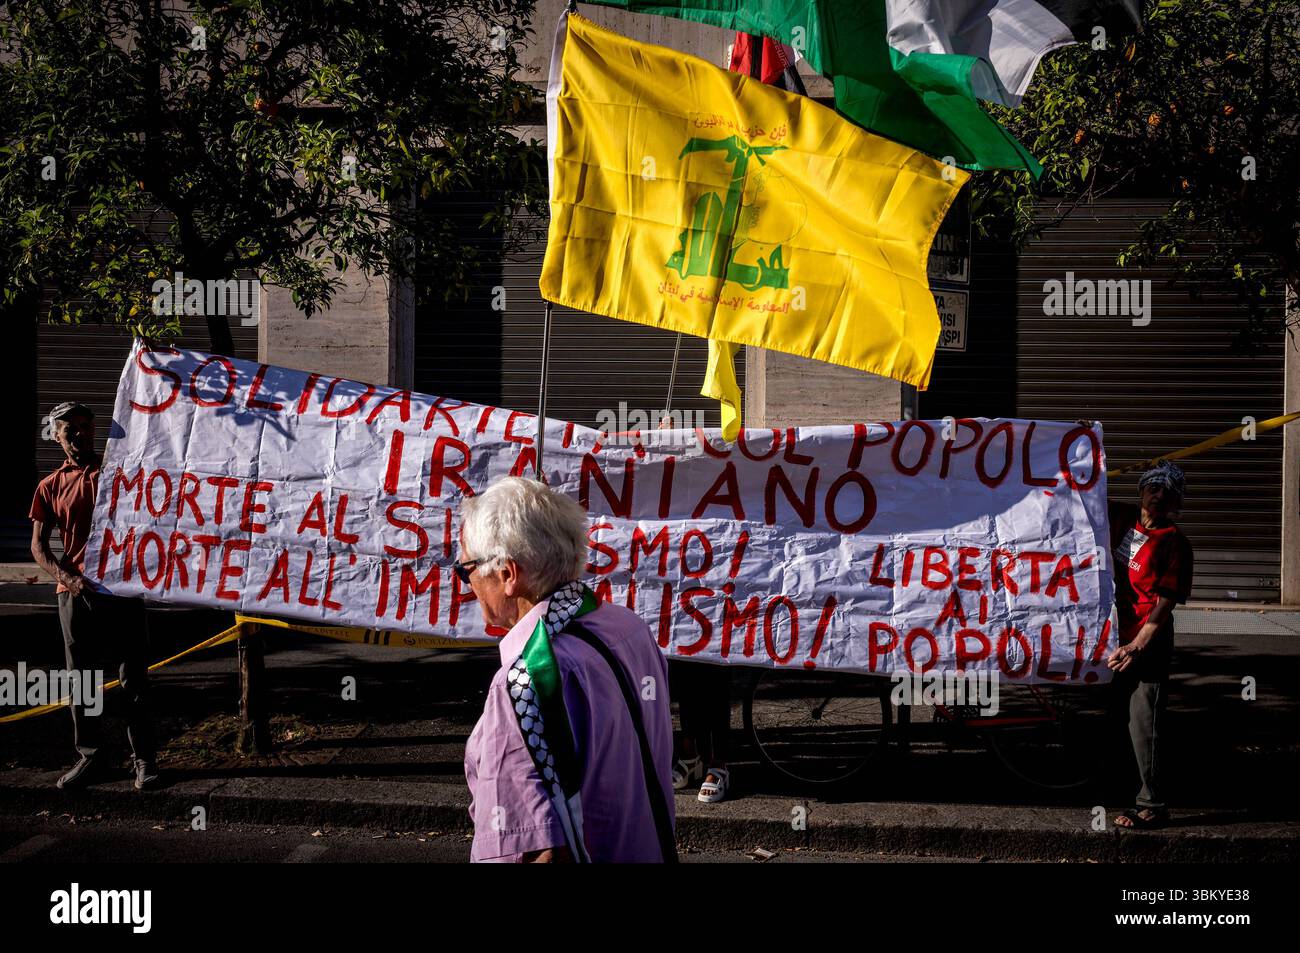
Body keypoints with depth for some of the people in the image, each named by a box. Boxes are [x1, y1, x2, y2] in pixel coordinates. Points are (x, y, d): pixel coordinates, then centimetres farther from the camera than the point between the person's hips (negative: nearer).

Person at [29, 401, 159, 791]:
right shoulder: (50, 487, 9)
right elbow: (38, 545, 6)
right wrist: (66, 577, -11)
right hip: (75, 594, 2)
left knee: (134, 678, -1)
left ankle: (143, 759, 2)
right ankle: (90, 756, 15)